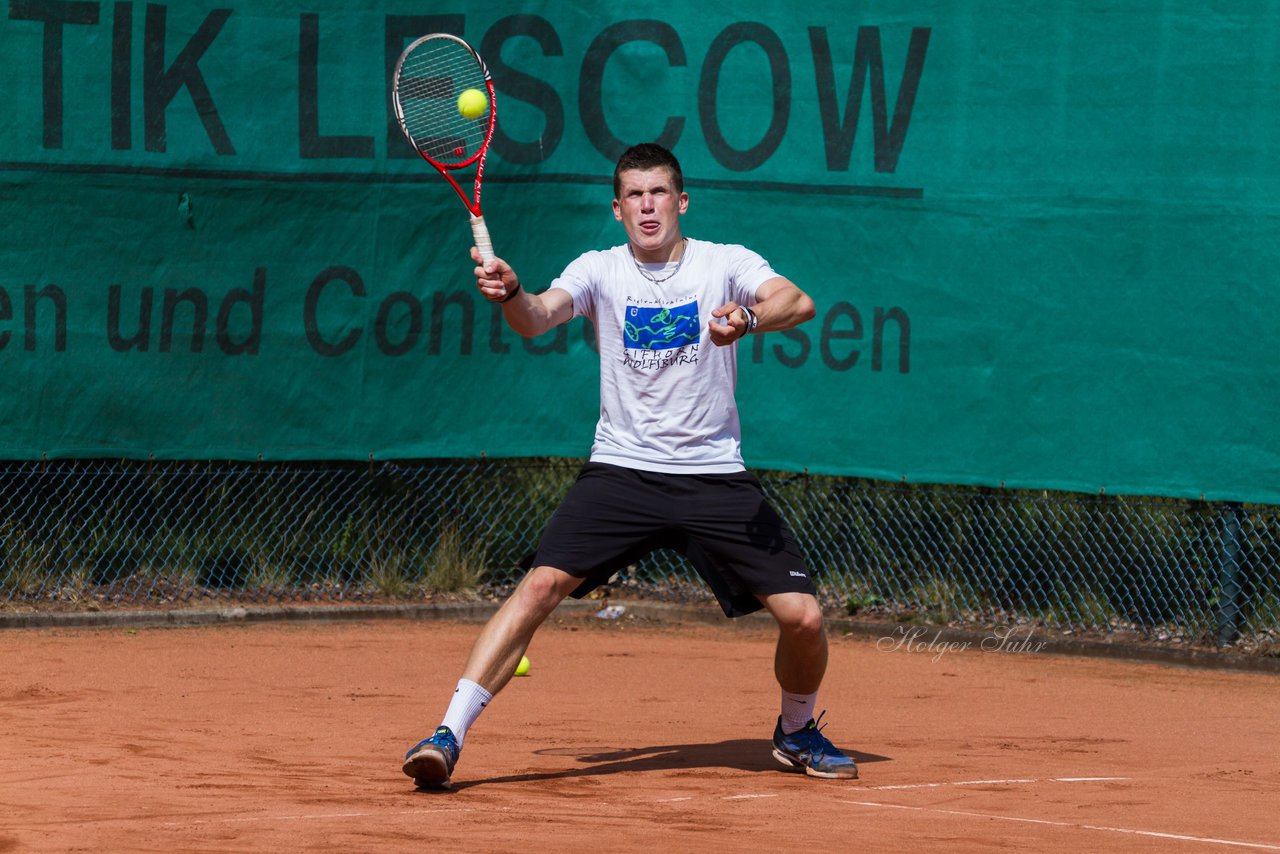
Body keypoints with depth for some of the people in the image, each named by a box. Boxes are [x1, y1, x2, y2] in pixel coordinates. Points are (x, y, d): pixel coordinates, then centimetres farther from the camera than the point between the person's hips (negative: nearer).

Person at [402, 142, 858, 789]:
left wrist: (749, 317, -40)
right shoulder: (599, 270, 3)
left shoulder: (726, 264, 0)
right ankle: (448, 736, -19)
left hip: (716, 479, 0)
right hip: (620, 470, 0)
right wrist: (509, 293, -39)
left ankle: (796, 731, 22)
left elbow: (797, 304, -18)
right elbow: (539, 317, -15)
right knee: (541, 585, -20)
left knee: (802, 616, -8)